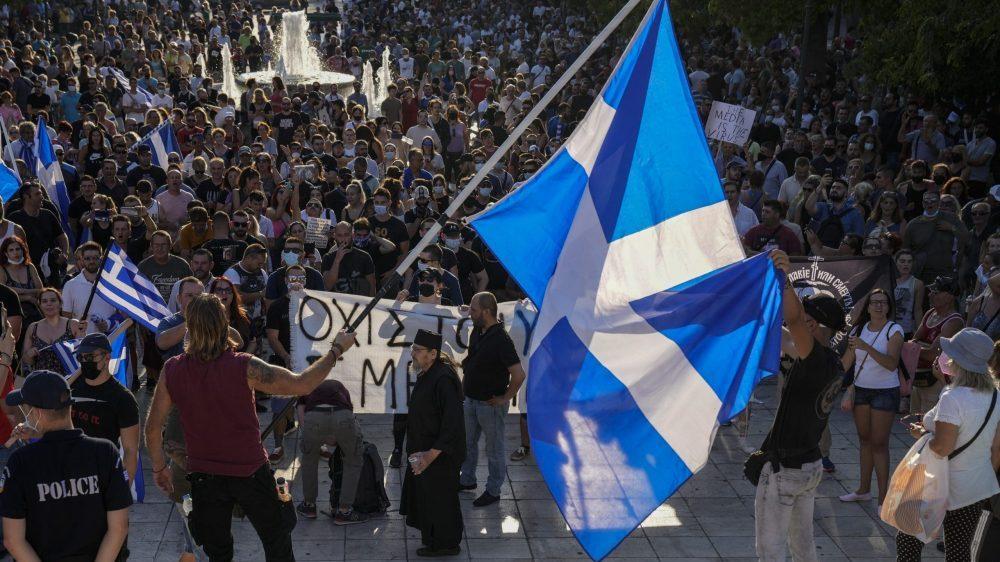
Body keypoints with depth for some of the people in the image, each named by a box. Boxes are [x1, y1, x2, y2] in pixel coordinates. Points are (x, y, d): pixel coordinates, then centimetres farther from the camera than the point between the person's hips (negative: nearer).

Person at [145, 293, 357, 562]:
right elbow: (302, 384, -18)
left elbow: (153, 426, -3)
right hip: (250, 472, -3)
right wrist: (337, 349, -6)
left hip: (204, 477, 3)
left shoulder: (172, 370, -11)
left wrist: (159, 467, 13)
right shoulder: (244, 368, -22)